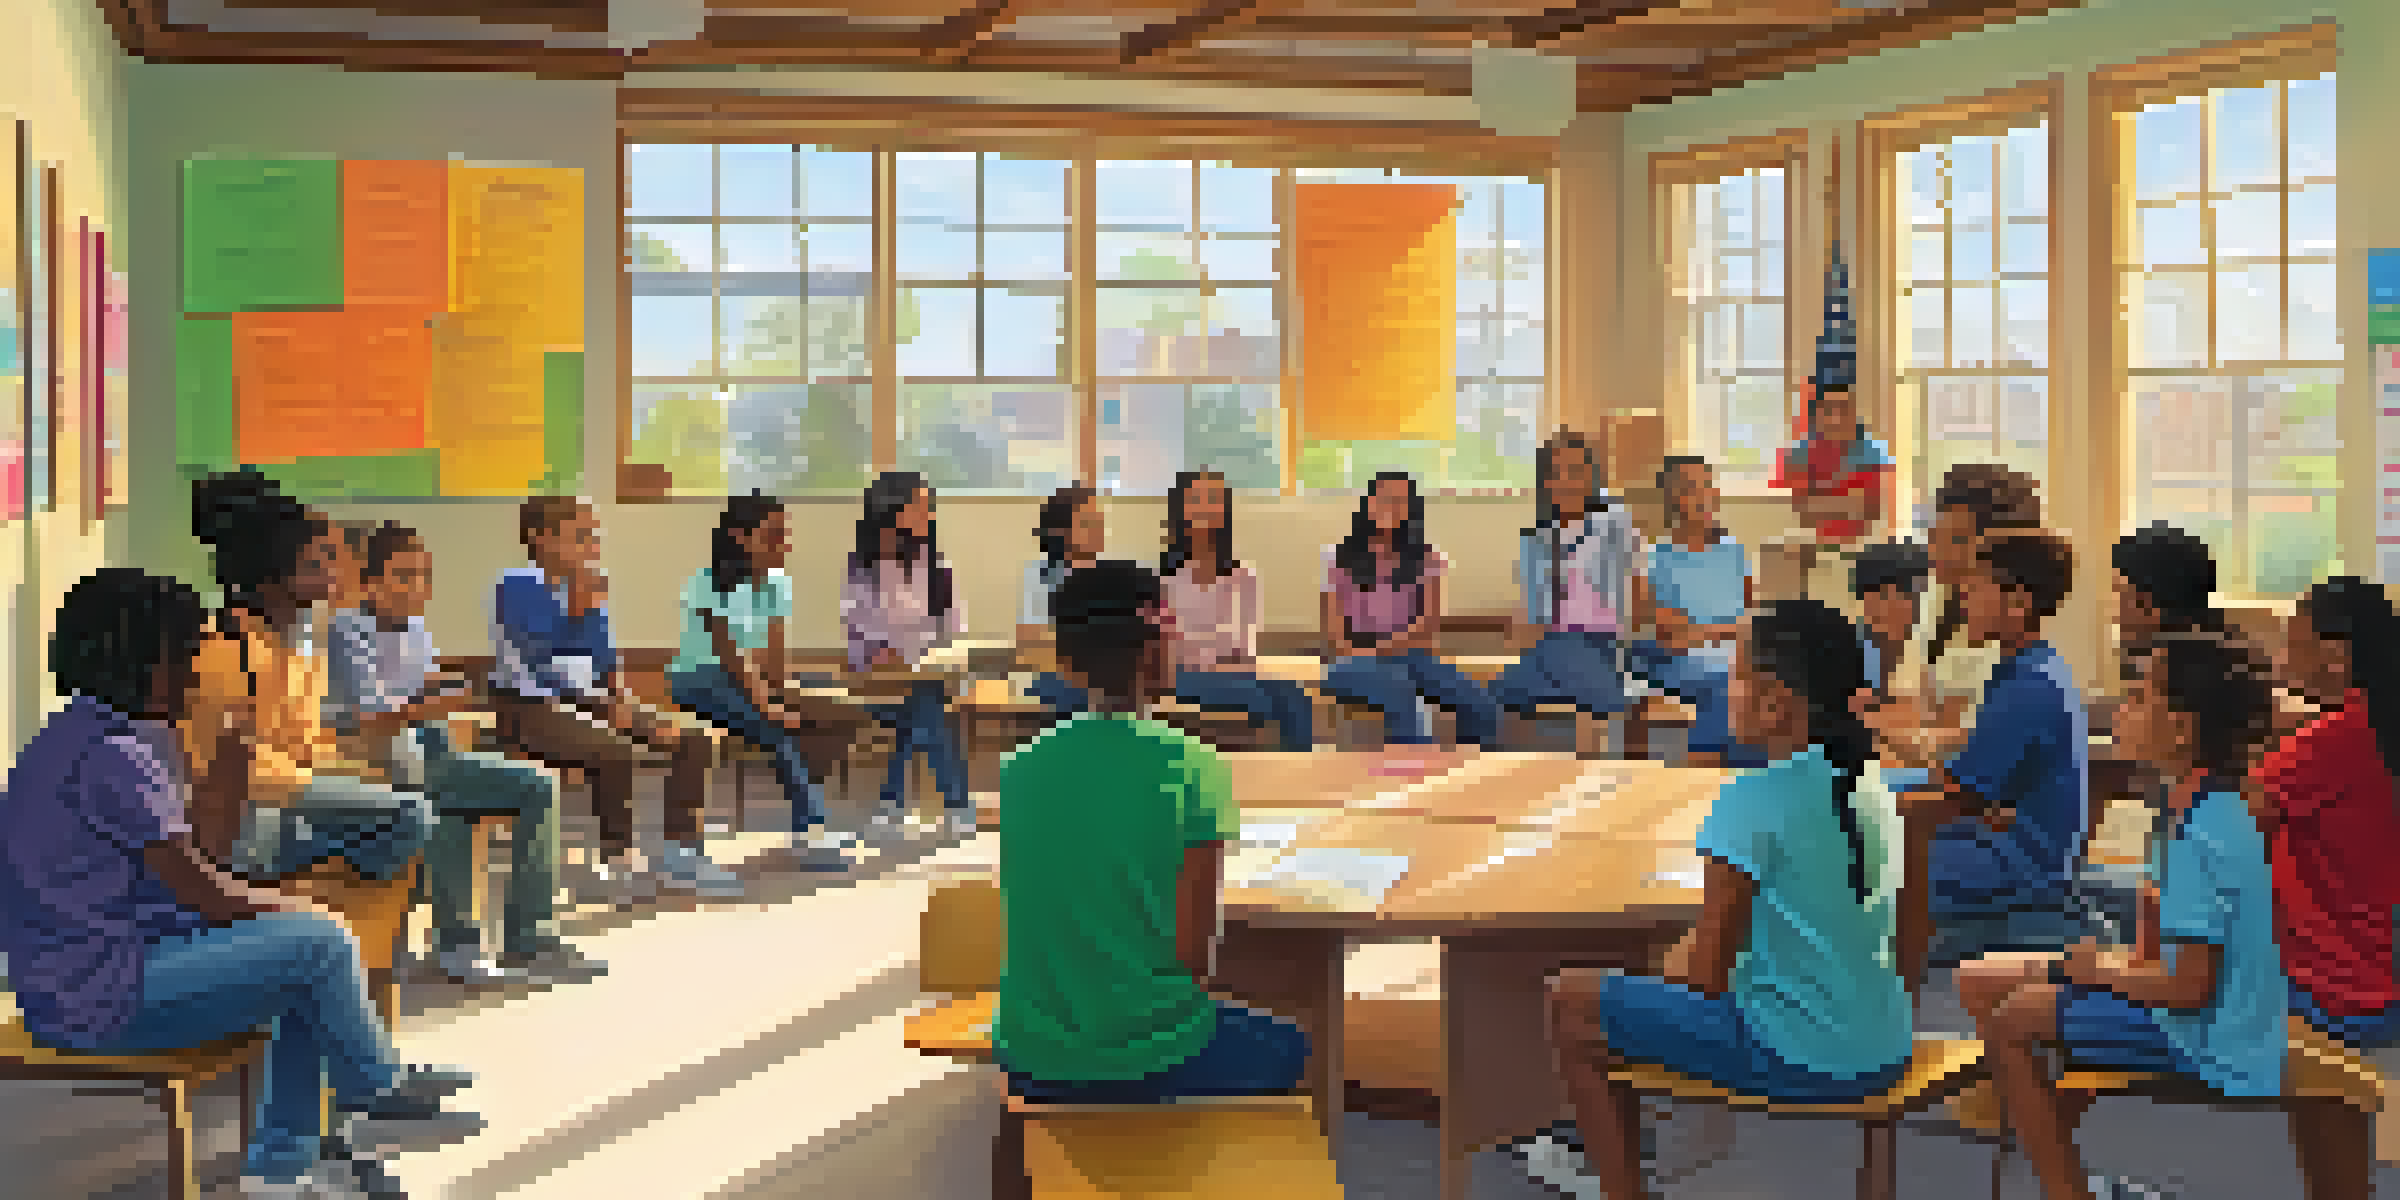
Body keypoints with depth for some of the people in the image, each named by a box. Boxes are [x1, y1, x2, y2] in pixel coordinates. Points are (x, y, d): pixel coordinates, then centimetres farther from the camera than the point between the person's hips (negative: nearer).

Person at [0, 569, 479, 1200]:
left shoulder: (89, 734, 12)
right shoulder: (115, 755, -21)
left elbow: (191, 859, 14)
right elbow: (201, 894, -20)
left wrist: (228, 764, 1)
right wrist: (293, 906, -2)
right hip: (103, 996, -11)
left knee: (308, 969, 16)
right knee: (319, 940, -15)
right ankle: (379, 1095, 9)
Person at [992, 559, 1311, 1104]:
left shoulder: (1020, 768, -2)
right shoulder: (1193, 769, -14)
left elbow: (1035, 929, 7)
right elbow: (1192, 949, -13)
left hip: (1030, 1061, 4)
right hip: (1149, 1061, -4)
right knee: (1283, 1044, 27)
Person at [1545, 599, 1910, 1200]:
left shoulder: (1753, 800, -20)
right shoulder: (1866, 783, 4)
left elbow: (1709, 970, -16)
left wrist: (1674, 972, 5)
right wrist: (1687, 960, 15)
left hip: (1801, 1059, -8)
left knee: (1571, 1001, 5)